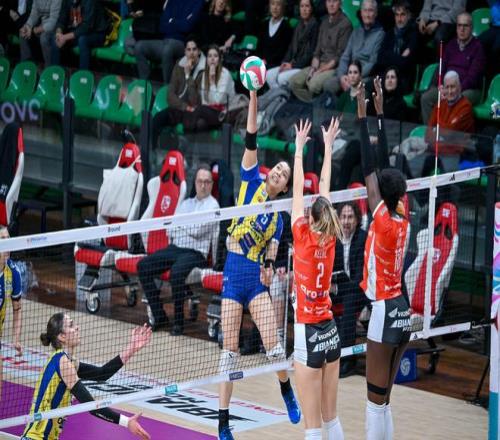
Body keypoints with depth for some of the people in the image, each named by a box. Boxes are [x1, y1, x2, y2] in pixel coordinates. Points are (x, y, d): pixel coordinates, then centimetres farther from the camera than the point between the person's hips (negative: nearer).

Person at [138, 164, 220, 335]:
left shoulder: (212, 205, 0)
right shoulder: (186, 204, 22)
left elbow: (198, 230, -13)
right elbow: (171, 231, 14)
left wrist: (180, 225, 4)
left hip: (195, 253, -7)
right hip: (174, 248, 7)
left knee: (176, 271, -36)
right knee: (144, 265, -11)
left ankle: (178, 321, -21)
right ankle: (158, 315, -7)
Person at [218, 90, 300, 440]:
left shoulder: (278, 218, 12)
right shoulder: (252, 183, 7)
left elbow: (270, 255, 2)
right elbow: (251, 141, -2)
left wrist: (268, 270, -21)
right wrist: (254, 96, -10)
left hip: (257, 275, 2)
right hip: (234, 271, -2)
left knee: (273, 344, -7)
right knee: (230, 348, -2)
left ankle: (287, 391, 25)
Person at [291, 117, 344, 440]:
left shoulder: (304, 237, -12)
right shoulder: (330, 238, 0)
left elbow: (299, 191, -4)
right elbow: (325, 188, 10)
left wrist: (299, 147, 5)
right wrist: (328, 146, 19)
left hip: (309, 335, -6)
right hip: (331, 331, 6)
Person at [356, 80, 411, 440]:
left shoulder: (383, 222, -14)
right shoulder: (402, 220, 4)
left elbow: (369, 169, -15)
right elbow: (386, 167, 10)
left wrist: (363, 117, -13)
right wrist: (380, 113, 14)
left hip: (385, 313, -8)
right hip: (402, 311, 8)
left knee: (377, 402, -6)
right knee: (384, 400, 11)